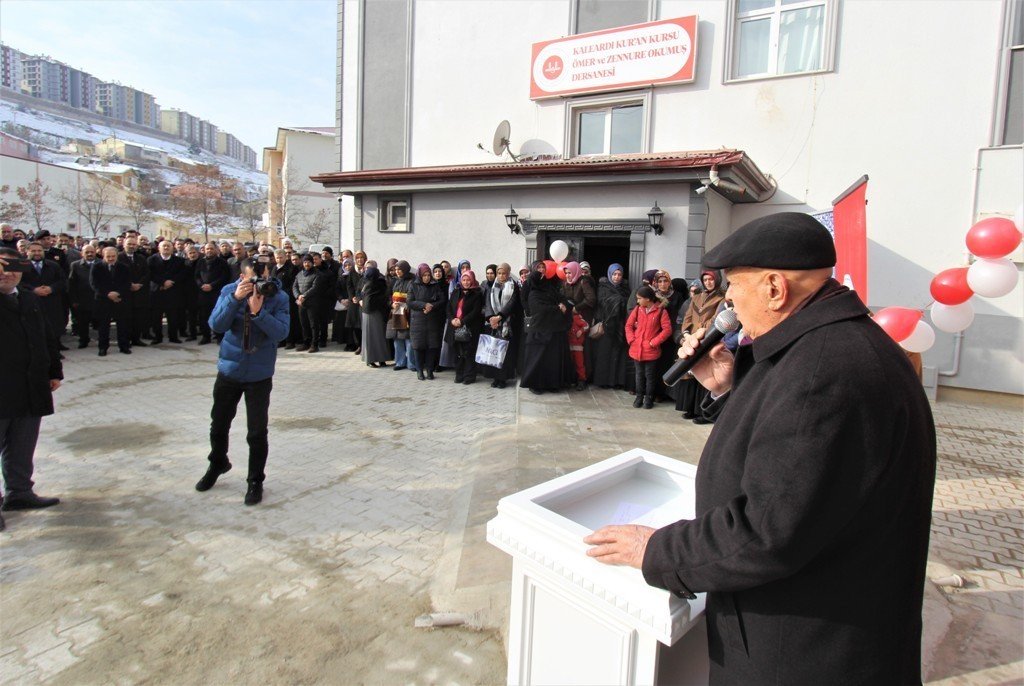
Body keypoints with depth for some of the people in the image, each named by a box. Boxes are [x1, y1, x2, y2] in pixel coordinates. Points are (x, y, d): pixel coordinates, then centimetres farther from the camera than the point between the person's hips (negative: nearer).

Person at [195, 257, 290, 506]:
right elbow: (216, 325, -15)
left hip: (260, 374, -3)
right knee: (218, 425, 19)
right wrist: (235, 299, -26)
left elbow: (281, 332, -21)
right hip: (229, 370, 3)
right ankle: (217, 464, 46)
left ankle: (255, 481, 19)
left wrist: (258, 311, -31)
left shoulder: (279, 297, -11)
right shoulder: (229, 291, -5)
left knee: (257, 432, -1)